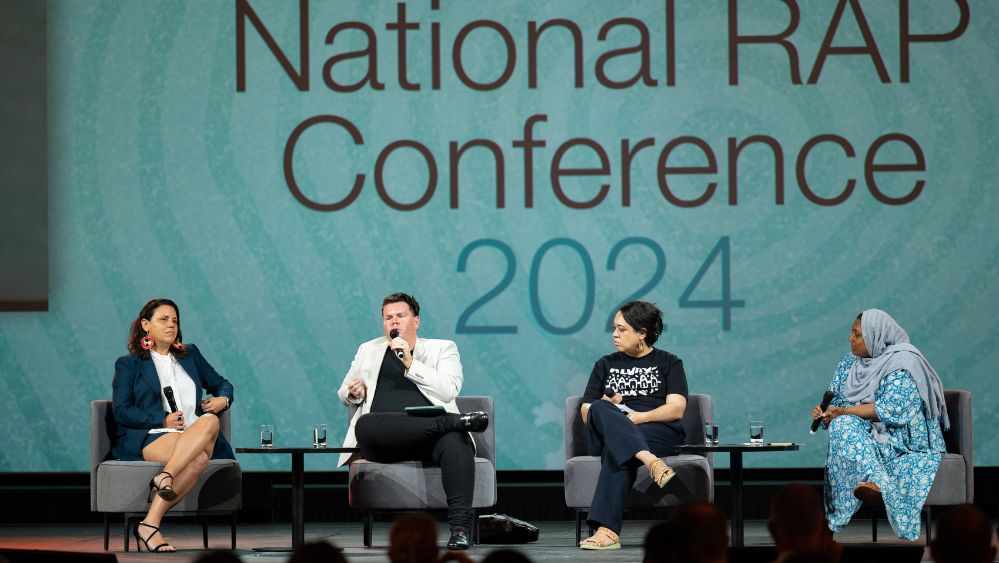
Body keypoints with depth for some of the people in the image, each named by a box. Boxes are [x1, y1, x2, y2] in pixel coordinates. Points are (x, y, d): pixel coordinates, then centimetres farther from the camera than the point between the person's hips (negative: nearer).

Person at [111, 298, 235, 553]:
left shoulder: (190, 355, 26)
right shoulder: (129, 364, 12)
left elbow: (221, 384, 33)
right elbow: (121, 410, 1)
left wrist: (223, 399, 6)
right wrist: (163, 419, -12)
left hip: (195, 437, 4)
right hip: (148, 437, -4)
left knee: (210, 421, -37)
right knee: (198, 458, -38)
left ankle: (159, 492, -49)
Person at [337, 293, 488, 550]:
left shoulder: (442, 349, 20)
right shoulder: (368, 351, 28)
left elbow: (448, 390, 3)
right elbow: (343, 393, 29)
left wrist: (410, 363, -5)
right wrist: (353, 393, 4)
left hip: (430, 435, -1)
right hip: (385, 440, 1)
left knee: (457, 441, -38)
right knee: (365, 425, -36)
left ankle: (460, 527, -47)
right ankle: (457, 420, -35)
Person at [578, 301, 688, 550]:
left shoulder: (668, 363, 17)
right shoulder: (606, 365, 26)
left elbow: (676, 409, 1)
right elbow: (586, 413, 17)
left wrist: (640, 417, -15)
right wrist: (606, 408, -7)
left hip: (658, 433, -2)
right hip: (604, 436, 2)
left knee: (618, 451, -39)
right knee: (600, 410, -36)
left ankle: (607, 531, -56)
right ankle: (653, 463, -59)